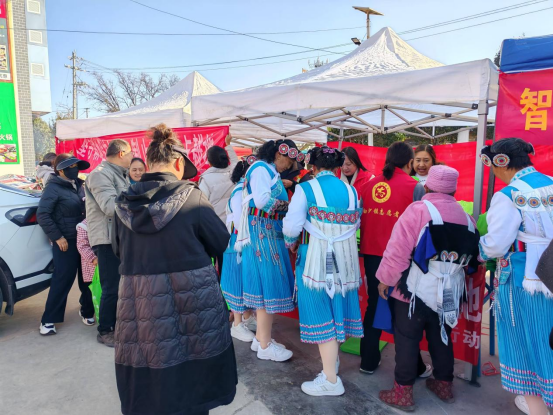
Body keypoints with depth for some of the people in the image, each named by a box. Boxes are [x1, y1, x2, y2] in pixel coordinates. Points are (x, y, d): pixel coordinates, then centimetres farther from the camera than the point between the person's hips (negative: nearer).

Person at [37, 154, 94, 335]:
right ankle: (48, 320, 9)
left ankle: (87, 310, 28)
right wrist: (57, 237, -17)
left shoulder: (78, 185, 11)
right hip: (66, 241, -7)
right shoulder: (54, 188, -10)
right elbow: (42, 215, -16)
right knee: (63, 280, -3)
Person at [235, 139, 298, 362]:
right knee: (267, 284, -5)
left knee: (267, 284, 13)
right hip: (261, 232, -10)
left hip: (270, 232, 10)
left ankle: (261, 337, 24)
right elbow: (262, 201, -23)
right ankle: (265, 346, 6)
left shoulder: (270, 172, 20)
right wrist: (287, 204, -9)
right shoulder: (260, 168, -10)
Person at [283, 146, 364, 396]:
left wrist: (291, 243, 8)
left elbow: (291, 226, -13)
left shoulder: (306, 189, -11)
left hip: (316, 258, -5)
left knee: (321, 311, 2)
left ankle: (331, 380, 10)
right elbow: (355, 225, 5)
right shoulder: (350, 191, 4)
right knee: (336, 306, 18)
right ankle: (332, 358, 37)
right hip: (345, 258, 5)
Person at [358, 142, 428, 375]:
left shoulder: (368, 185, 4)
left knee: (374, 304, 16)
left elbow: (360, 221, 9)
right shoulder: (415, 187, -8)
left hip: (371, 254, 4)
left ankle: (368, 362, 27)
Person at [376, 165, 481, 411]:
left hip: (415, 290, -6)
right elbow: (473, 258, 14)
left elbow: (398, 250, -17)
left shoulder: (418, 209, -14)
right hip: (449, 293, 6)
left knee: (407, 340, 5)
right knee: (441, 338, 21)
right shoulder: (466, 217, 6)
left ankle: (402, 393, 14)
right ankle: (444, 385, 36)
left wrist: (385, 280, -8)